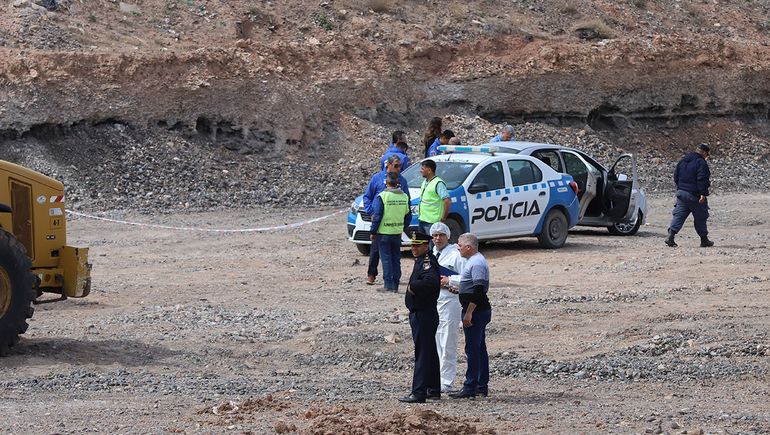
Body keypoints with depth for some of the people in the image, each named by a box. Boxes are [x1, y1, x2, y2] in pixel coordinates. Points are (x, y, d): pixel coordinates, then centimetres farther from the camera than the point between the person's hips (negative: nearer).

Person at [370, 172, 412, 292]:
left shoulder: (382, 196, -12)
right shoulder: (404, 197, 3)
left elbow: (377, 216, -11)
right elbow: (408, 216, 11)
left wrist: (373, 232, -3)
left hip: (384, 233, -4)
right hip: (398, 233, 4)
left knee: (386, 258, 0)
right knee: (396, 259, 11)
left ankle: (388, 284, -5)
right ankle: (395, 285, 12)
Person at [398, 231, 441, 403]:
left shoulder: (427, 262, -18)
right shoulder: (421, 260, 14)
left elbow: (431, 281, -36)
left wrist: (412, 286, -24)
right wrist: (414, 287, 6)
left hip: (424, 316, -11)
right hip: (418, 314, 11)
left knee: (422, 354, -9)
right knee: (430, 353, 16)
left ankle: (419, 392, -9)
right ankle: (434, 389, 25)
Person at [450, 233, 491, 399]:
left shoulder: (476, 263, -17)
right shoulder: (474, 260, 17)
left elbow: (479, 290, -24)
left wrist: (469, 313, -25)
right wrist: (458, 288, 22)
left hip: (476, 311, -11)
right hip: (480, 311, 11)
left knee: (473, 349, -8)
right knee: (479, 349, 13)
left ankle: (470, 388, -7)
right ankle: (482, 386, 18)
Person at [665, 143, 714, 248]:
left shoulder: (683, 160, 12)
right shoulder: (701, 163, -13)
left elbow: (676, 176, 16)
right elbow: (702, 180, -20)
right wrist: (703, 193, -21)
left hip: (681, 192, 6)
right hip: (694, 195, -6)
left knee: (678, 215, 3)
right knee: (700, 217, 7)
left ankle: (671, 236, -14)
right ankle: (704, 240, 15)